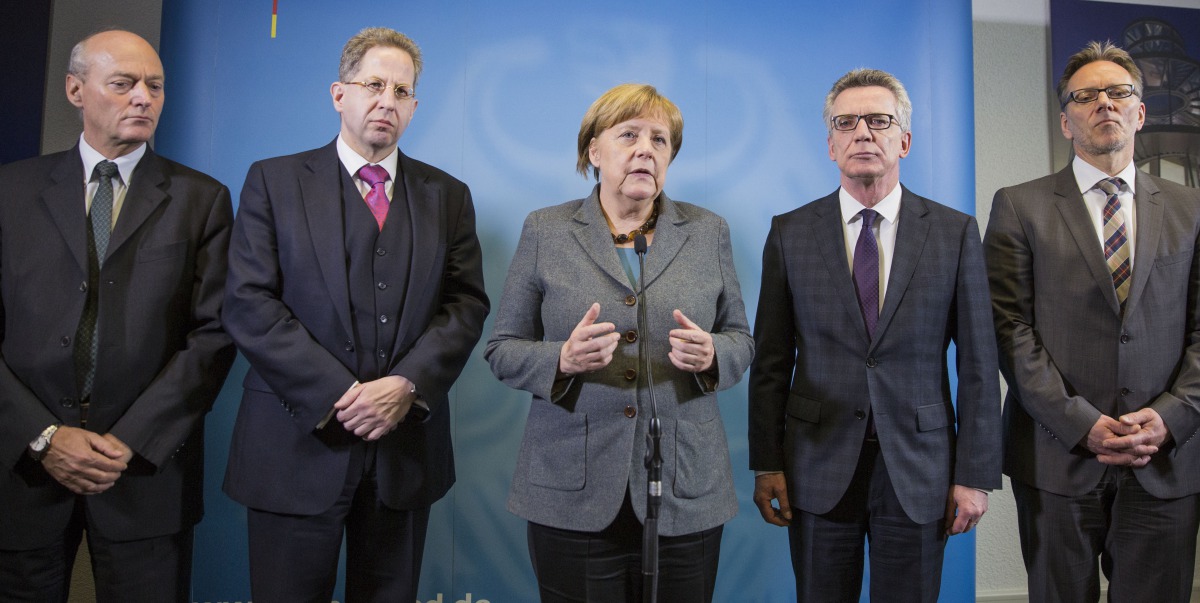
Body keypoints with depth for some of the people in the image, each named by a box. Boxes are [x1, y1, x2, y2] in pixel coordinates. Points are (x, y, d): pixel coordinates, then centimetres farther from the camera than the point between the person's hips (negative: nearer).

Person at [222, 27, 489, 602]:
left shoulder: (447, 195, 9)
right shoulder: (273, 181, 2)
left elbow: (467, 303, 1)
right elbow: (249, 303, -6)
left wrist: (408, 384, -14)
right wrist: (336, 395, -15)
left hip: (406, 450, 2)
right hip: (299, 445, -2)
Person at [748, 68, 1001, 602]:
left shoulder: (956, 233, 1)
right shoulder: (790, 233, 1)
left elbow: (977, 364, 0)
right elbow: (771, 361, 1)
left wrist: (974, 475, -2)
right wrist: (766, 464, -1)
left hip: (918, 474, 0)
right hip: (819, 471, 0)